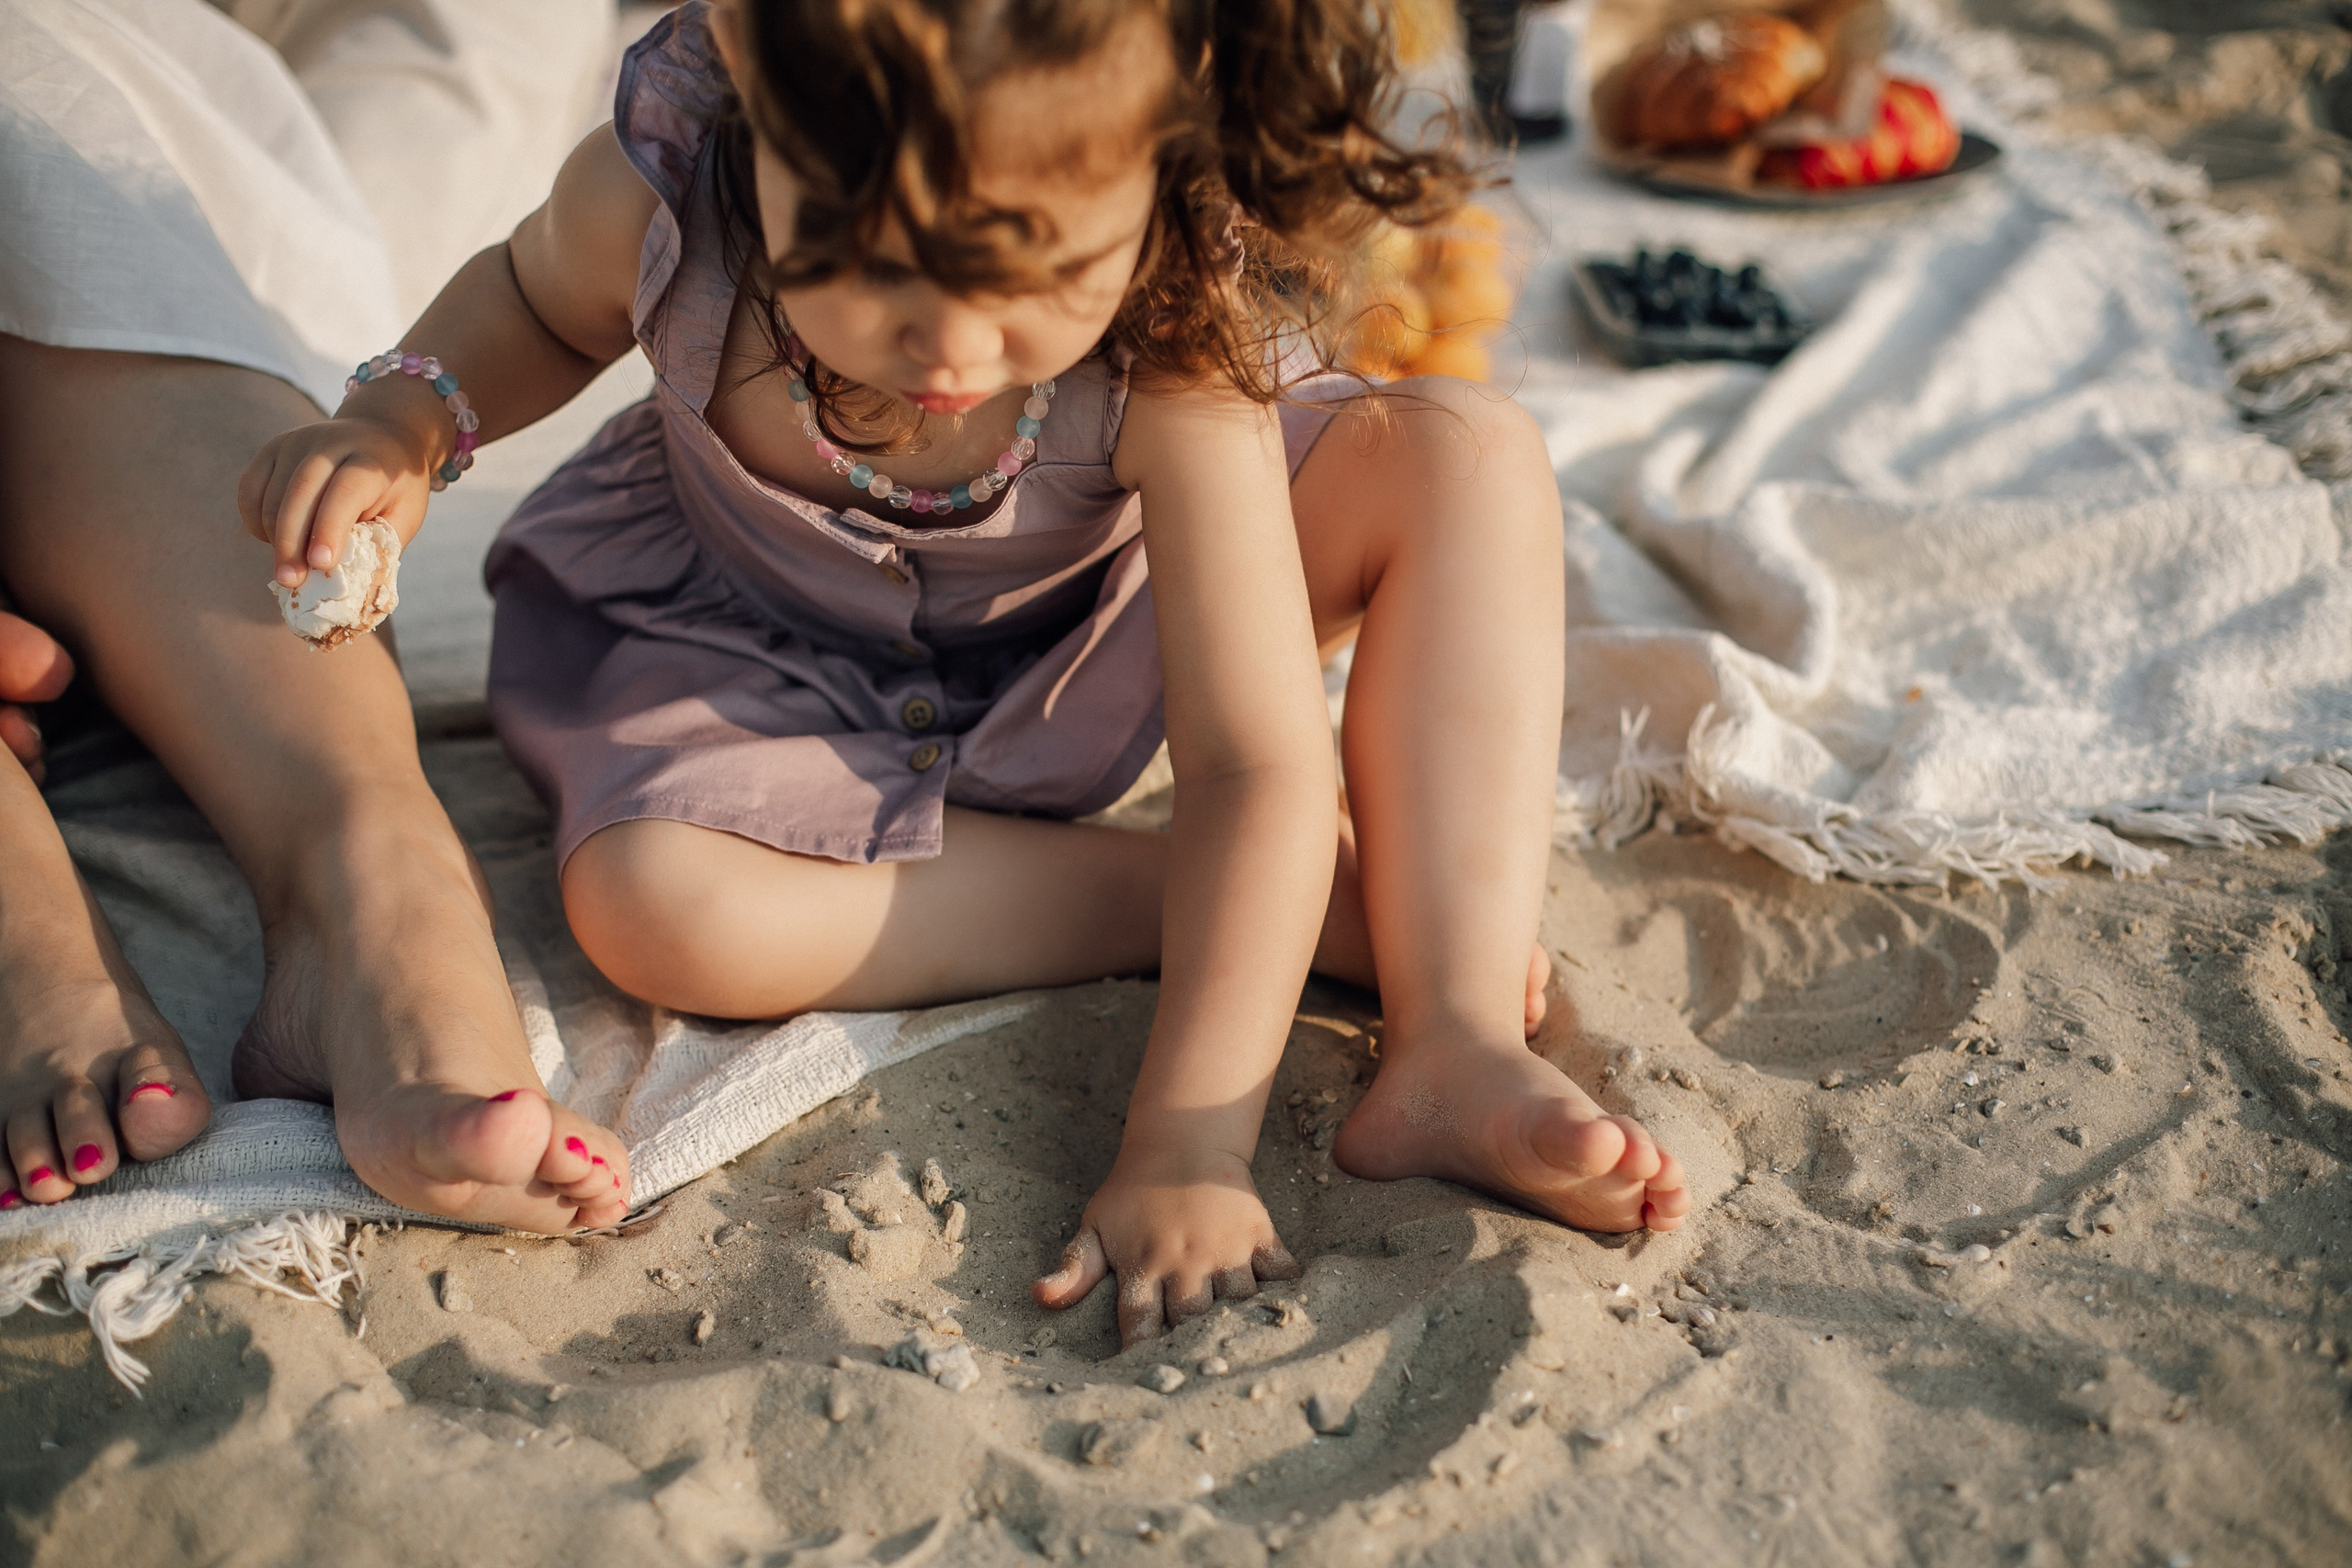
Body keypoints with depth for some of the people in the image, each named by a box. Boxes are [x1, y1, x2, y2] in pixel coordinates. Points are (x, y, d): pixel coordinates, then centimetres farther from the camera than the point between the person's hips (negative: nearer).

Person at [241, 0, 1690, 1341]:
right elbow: (537, 302, -1)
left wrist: (1188, 1148, -41)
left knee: (1471, 456, -23)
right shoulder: (658, 192, -29)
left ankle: (1456, 1052, -30)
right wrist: (406, 420, -22)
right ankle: (1309, 895, -20)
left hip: (1084, 635, -1)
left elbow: (1257, 768, -36)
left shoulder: (1172, 335, -36)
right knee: (658, 910, -32)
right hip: (762, 643, 1)